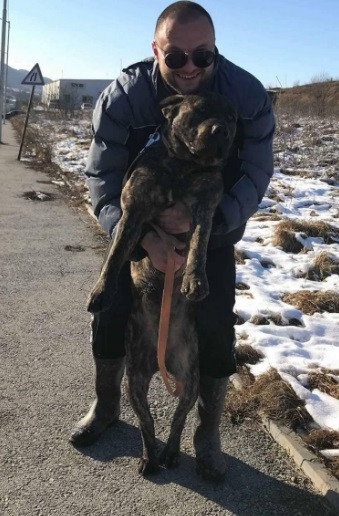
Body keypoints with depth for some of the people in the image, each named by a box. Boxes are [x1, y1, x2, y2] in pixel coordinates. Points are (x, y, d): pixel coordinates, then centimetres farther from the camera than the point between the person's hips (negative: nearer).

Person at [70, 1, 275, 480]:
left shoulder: (248, 95, -22)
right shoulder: (122, 97, -23)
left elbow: (255, 176, -19)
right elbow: (102, 180, -22)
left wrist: (205, 221, -37)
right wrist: (143, 238, -37)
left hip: (215, 230, 0)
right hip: (141, 227, 1)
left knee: (216, 327, -8)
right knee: (109, 311, 1)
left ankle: (208, 434, 17)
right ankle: (106, 406, 30)